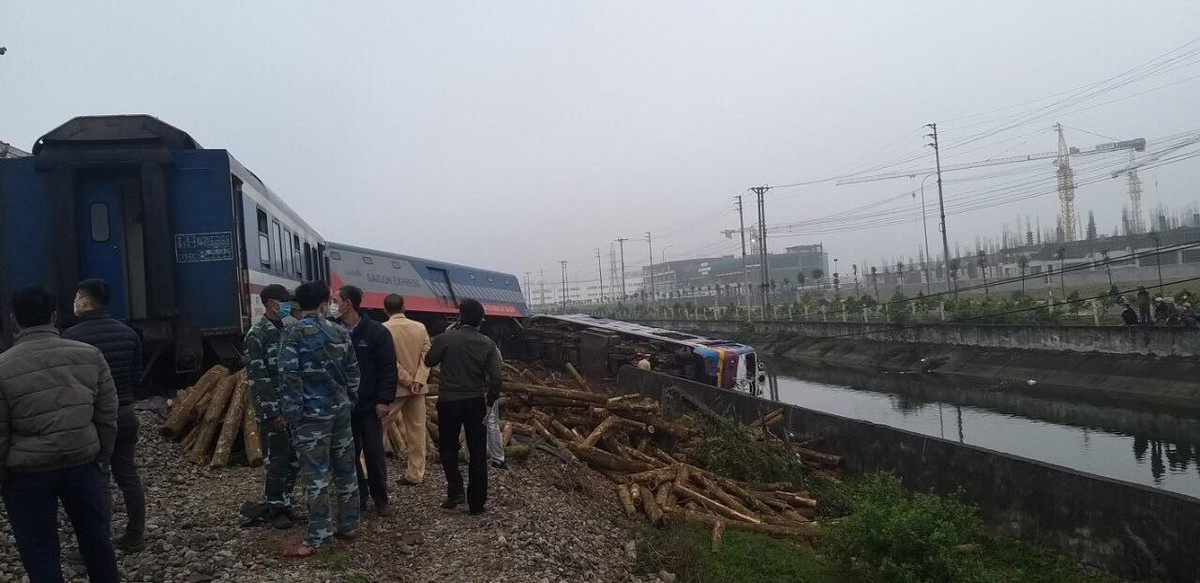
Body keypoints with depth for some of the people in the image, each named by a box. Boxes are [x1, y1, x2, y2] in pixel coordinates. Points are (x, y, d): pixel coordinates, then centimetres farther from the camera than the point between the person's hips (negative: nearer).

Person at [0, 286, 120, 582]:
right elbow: (107, 416, 2)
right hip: (83, 464, 3)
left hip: (28, 474, -2)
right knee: (96, 539, 18)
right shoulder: (90, 355, -3)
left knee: (40, 554, 9)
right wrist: (103, 456, 15)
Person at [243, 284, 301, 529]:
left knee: (294, 460, 10)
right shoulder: (257, 335, -10)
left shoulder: (285, 331, 12)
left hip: (292, 407, 7)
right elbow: (257, 378, -15)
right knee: (276, 461, 0)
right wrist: (272, 413, -18)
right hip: (271, 410, -7)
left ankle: (286, 503, 24)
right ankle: (276, 509, 13)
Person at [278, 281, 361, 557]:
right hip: (341, 409, 5)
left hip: (312, 413, -5)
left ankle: (318, 537, 1)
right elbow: (352, 371, 10)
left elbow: (289, 376, -14)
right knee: (345, 468, 12)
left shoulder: (293, 333, -8)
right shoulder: (339, 331, 7)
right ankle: (349, 525, 20)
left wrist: (292, 413, -9)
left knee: (316, 474, -2)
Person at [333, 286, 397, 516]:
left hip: (369, 405, -3)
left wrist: (384, 400, -14)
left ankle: (380, 500, 16)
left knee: (374, 454, 4)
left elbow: (388, 368, -8)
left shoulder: (376, 331, -6)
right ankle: (358, 498, 20)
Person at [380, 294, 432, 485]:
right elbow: (426, 356, -4)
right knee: (416, 432, 8)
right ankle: (415, 474, 12)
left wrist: (408, 381, -10)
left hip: (392, 388, -4)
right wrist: (418, 381, -10)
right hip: (417, 388, 4)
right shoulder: (420, 327, 3)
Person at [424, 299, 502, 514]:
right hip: (476, 402, 2)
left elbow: (429, 361, 6)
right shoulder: (488, 344, -3)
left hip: (449, 401, -2)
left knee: (448, 447, 17)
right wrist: (489, 401, 7)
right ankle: (477, 503, 12)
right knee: (478, 452, 9)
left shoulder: (445, 338, -10)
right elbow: (496, 378, -6)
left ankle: (455, 490, 3)